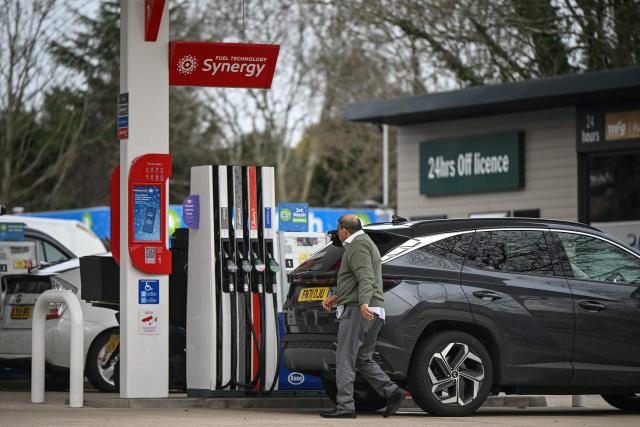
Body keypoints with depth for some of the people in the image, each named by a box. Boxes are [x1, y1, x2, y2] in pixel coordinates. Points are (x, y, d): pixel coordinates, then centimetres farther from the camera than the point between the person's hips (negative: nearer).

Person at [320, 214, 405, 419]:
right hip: (373, 313, 10)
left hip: (357, 311, -10)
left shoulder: (358, 245, -8)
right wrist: (336, 297, 42)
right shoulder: (367, 243, 26)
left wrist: (363, 303, -36)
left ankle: (345, 406, -10)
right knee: (363, 359, 13)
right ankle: (392, 392, -1)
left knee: (345, 359, -8)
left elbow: (365, 277, -24)